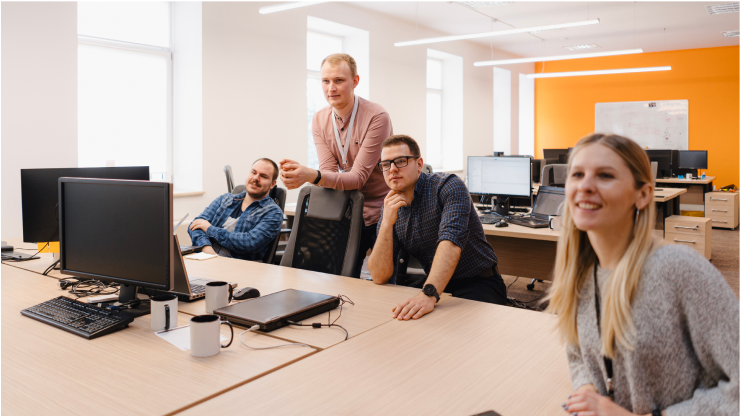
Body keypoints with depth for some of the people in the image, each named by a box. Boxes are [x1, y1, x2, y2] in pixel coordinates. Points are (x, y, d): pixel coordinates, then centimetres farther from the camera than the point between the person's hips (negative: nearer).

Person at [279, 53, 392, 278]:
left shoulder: (377, 117, -21)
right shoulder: (319, 120, -2)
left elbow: (358, 177, -25)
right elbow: (329, 172, -9)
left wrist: (312, 176, -40)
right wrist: (300, 174, -30)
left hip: (381, 211, -5)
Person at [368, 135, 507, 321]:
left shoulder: (449, 186, -15)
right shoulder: (391, 208, 0)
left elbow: (451, 241, -33)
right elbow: (380, 277, -7)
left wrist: (428, 294, -48)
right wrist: (387, 223, -20)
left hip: (479, 283, -4)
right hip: (436, 283, 5)